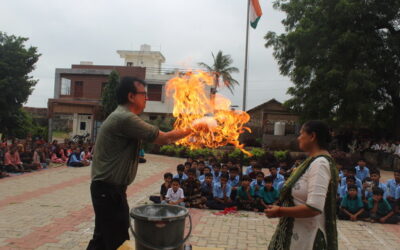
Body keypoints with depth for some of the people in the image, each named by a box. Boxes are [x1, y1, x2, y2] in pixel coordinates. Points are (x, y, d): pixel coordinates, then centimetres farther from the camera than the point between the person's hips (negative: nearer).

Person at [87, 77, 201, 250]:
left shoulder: (121, 117, 14)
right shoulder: (125, 118, -20)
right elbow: (163, 138, -18)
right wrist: (193, 128, -8)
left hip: (107, 188, 10)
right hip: (109, 190, -10)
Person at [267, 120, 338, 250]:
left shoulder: (319, 163, -22)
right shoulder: (315, 161, 8)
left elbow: (314, 208, -29)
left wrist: (279, 211, -19)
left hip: (306, 238, -9)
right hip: (299, 233, 9)